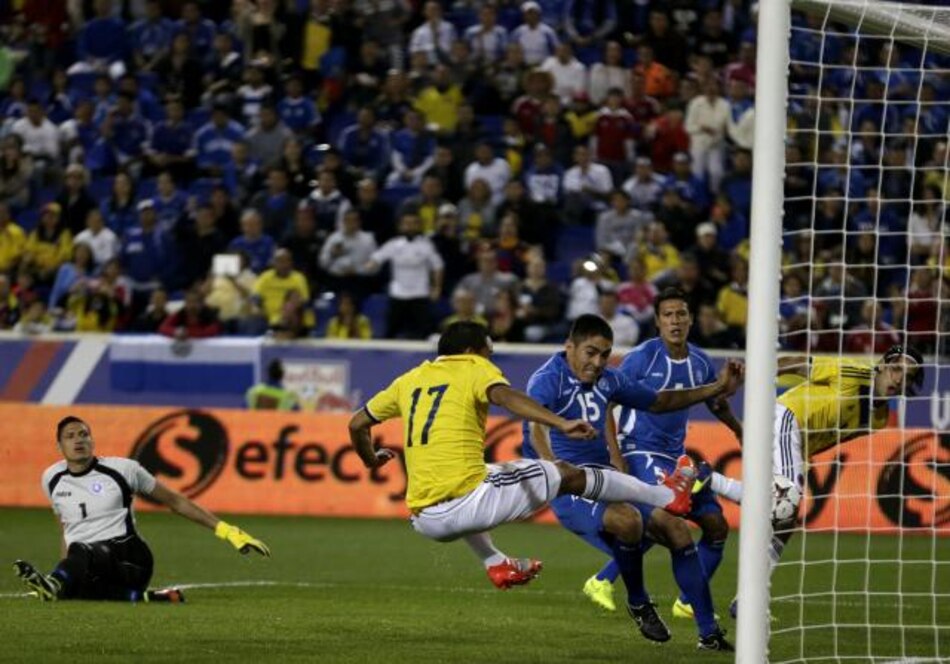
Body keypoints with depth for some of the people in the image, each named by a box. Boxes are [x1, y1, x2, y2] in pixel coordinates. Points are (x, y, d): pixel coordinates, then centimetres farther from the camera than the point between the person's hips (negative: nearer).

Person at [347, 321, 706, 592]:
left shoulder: (411, 379, 18)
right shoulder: (475, 369, 4)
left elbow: (357, 424, 22)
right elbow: (505, 396, -18)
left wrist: (371, 459, 42)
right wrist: (562, 424, -27)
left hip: (425, 521, 5)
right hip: (467, 500, -5)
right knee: (567, 474, 9)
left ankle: (495, 563, 36)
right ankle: (667, 496, 18)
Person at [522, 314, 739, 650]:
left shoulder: (609, 380, 10)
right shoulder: (547, 380, -14)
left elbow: (659, 402, 26)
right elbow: (536, 426, -34)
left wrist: (717, 389, 18)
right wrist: (555, 468, -54)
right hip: (570, 487, -8)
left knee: (675, 527, -2)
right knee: (628, 519, -35)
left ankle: (709, 633, 8)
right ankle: (638, 604, -7)